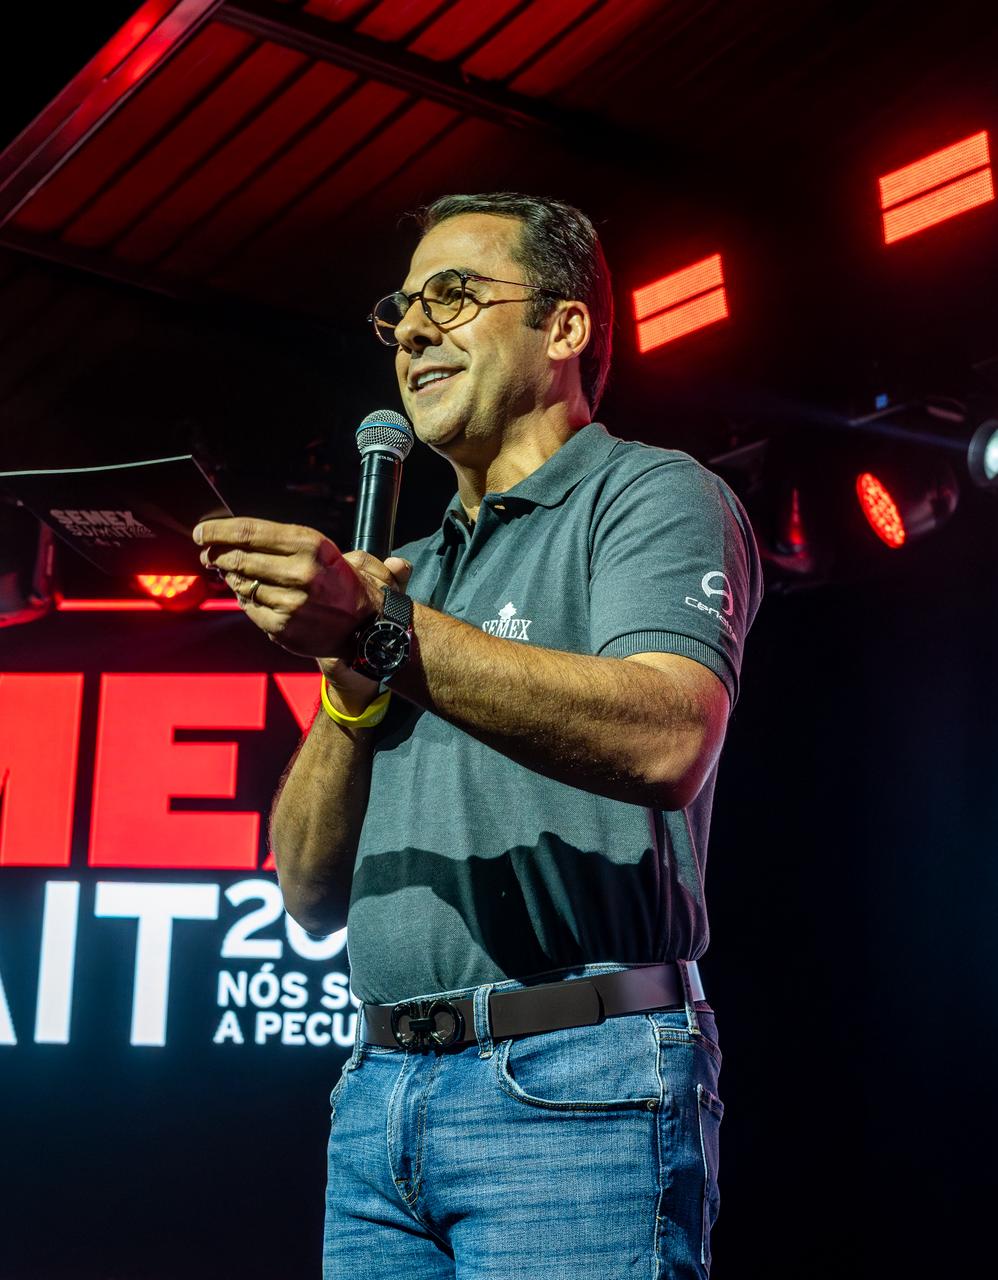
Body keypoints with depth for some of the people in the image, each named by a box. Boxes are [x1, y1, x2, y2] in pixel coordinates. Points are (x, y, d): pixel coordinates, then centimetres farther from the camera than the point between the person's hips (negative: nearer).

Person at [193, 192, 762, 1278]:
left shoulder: (650, 495, 1)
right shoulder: (412, 571, 19)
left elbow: (667, 742, -21)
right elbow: (312, 896, 13)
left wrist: (387, 635, -26)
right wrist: (350, 684, -3)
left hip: (573, 1086, -6)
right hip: (378, 1090, 6)